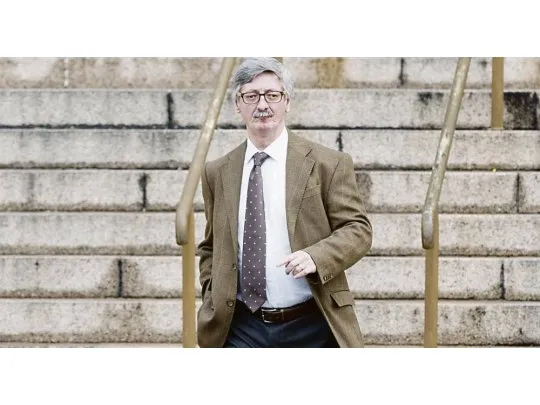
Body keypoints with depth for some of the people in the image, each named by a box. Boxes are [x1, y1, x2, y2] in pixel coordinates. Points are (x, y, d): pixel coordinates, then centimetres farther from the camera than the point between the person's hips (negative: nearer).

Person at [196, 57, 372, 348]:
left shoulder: (328, 165, 0)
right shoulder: (217, 174, 11)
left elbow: (358, 229, -2)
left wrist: (315, 256, -20)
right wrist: (213, 297, 5)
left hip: (310, 326, -2)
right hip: (241, 327, 2)